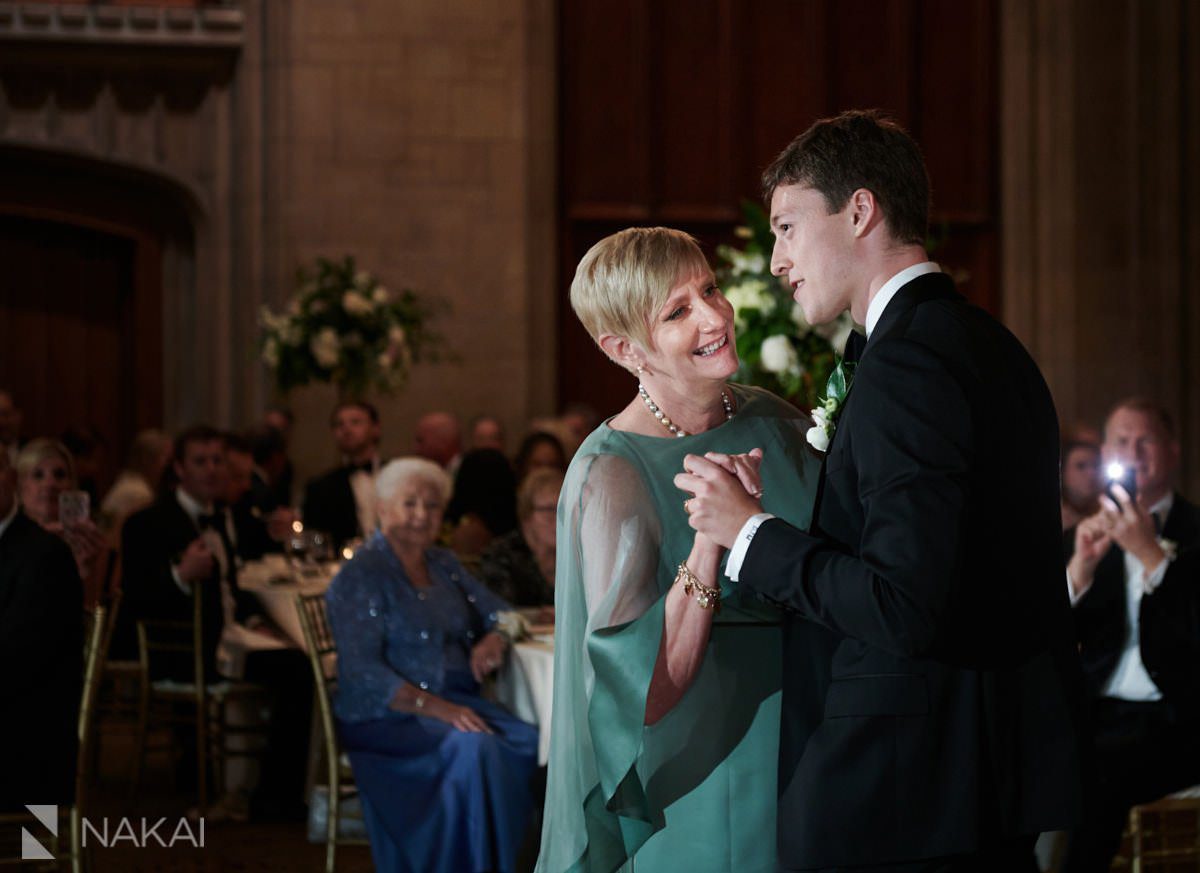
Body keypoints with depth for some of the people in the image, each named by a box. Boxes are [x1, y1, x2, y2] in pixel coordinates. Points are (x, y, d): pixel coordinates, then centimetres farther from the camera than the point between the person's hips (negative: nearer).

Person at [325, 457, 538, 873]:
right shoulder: (360, 576, -4)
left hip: (456, 701, 6)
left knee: (530, 741, -25)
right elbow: (363, 672, -13)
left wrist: (496, 637, -3)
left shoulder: (444, 565, 18)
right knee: (471, 748, -35)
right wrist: (436, 708, -23)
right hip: (386, 715, -6)